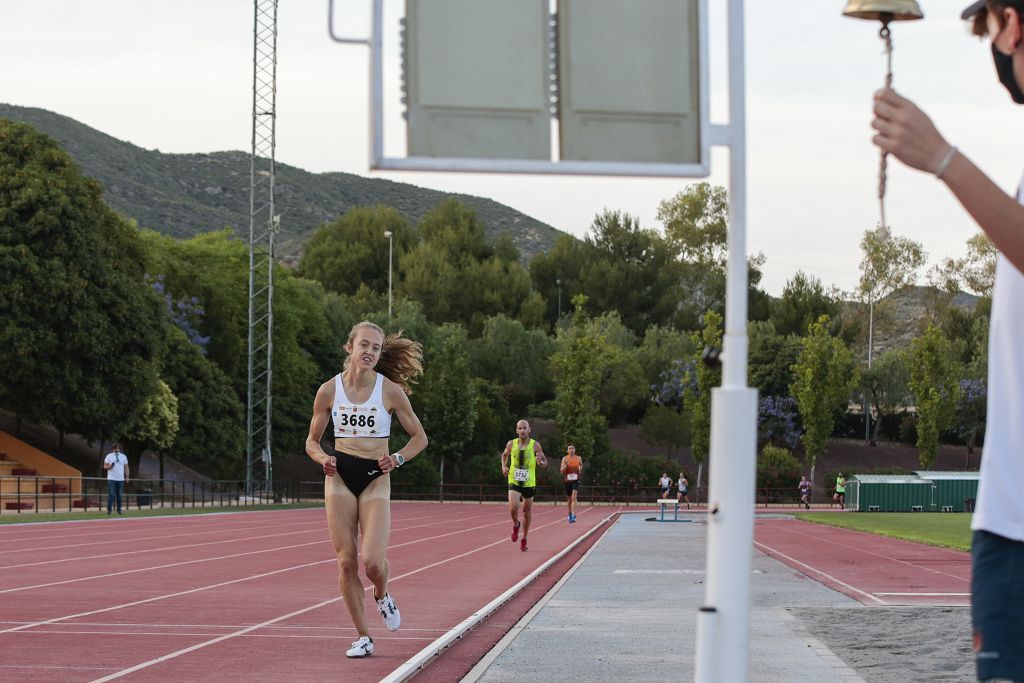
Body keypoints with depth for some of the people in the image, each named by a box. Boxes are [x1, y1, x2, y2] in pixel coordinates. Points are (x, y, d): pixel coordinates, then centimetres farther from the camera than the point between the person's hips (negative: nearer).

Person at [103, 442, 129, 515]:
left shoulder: (123, 456, 10)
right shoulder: (109, 456, 2)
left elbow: (126, 467, 11)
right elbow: (105, 466, 1)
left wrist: (127, 476, 2)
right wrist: (110, 466, -20)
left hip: (120, 479, 2)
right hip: (111, 479, -2)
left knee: (119, 495, 5)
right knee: (111, 494, -10)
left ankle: (119, 510, 12)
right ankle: (109, 509, -8)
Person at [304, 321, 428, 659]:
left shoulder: (390, 390, -4)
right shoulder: (329, 390, 0)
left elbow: (419, 438, 6)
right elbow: (312, 441, 10)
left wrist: (397, 459, -11)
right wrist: (323, 459, -11)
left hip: (375, 479, -2)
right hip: (339, 478, 2)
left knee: (372, 561, -16)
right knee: (346, 561, -1)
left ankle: (382, 596, 21)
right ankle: (363, 637, 12)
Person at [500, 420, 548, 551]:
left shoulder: (535, 445, -7)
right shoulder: (511, 444, -3)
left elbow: (545, 462, 2)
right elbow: (504, 455, 18)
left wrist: (541, 462, -22)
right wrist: (504, 466, 0)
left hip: (529, 484, 0)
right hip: (514, 482, 0)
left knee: (527, 512, 10)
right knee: (513, 508, -21)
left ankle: (524, 539, 28)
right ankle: (516, 525, 13)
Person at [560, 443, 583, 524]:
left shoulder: (578, 458, 3)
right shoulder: (565, 458, -1)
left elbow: (581, 466, 20)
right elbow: (561, 471, -5)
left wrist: (580, 470, -1)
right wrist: (566, 465, -22)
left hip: (576, 480, -1)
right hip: (568, 480, 1)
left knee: (574, 497, -19)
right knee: (569, 498, 13)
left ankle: (573, 515, -25)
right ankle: (570, 514, 33)